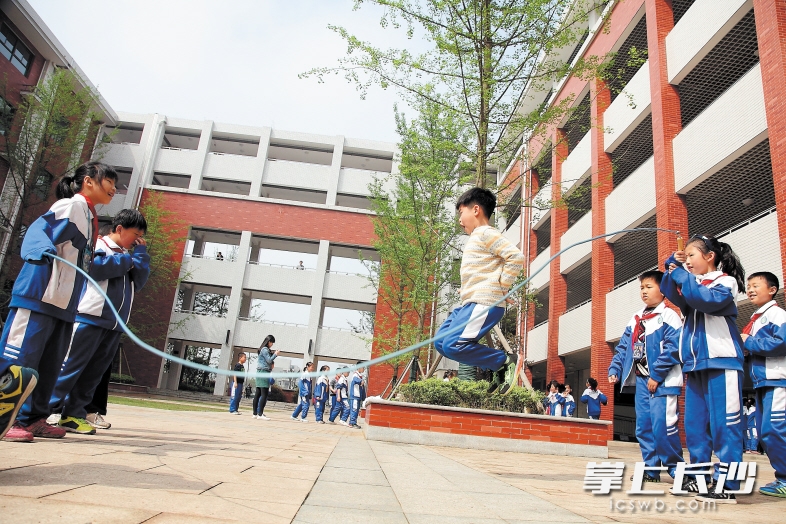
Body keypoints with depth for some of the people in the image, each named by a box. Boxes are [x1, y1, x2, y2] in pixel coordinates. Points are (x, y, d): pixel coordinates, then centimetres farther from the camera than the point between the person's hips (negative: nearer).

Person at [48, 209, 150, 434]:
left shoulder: (127, 256, 21)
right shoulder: (98, 244, 1)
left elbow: (139, 282, 10)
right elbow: (96, 266, -19)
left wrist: (141, 253, 5)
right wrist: (127, 260, -6)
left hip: (114, 323, 7)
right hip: (90, 317, -7)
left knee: (93, 372, 7)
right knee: (71, 365, -6)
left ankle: (73, 414, 11)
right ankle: (46, 410, 1)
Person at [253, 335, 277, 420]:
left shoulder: (264, 349, 18)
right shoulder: (265, 349, -10)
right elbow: (269, 360, -12)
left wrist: (273, 354, 10)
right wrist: (275, 354, 0)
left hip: (261, 372, 10)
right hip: (264, 372, -10)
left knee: (258, 394, 9)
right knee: (264, 394, -11)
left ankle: (255, 413, 11)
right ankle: (260, 414, -14)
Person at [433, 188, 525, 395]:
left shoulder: (486, 233, -5)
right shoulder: (476, 238, 25)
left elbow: (516, 257, -17)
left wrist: (501, 287, -13)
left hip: (484, 303, -11)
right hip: (471, 303, 11)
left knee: (453, 345, -21)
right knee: (441, 342, 8)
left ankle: (504, 361, -7)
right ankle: (499, 368, 7)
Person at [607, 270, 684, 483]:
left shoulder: (668, 316, -7)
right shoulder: (635, 319, 15)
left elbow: (672, 349, -16)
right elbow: (623, 348, 16)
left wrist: (656, 376, -18)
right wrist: (615, 370, 5)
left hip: (661, 381, -7)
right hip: (641, 380, 7)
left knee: (662, 425, -9)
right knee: (643, 426, 9)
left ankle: (676, 469, 7)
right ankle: (651, 469, 18)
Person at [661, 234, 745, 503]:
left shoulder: (726, 281, 0)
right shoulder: (691, 283, 19)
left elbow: (710, 299, -18)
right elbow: (671, 294, 2)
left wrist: (682, 276, -13)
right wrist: (672, 267, -6)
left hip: (722, 362, -7)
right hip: (694, 364, 7)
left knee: (724, 424, -6)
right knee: (694, 424, 9)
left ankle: (727, 484, -2)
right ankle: (698, 477, 17)